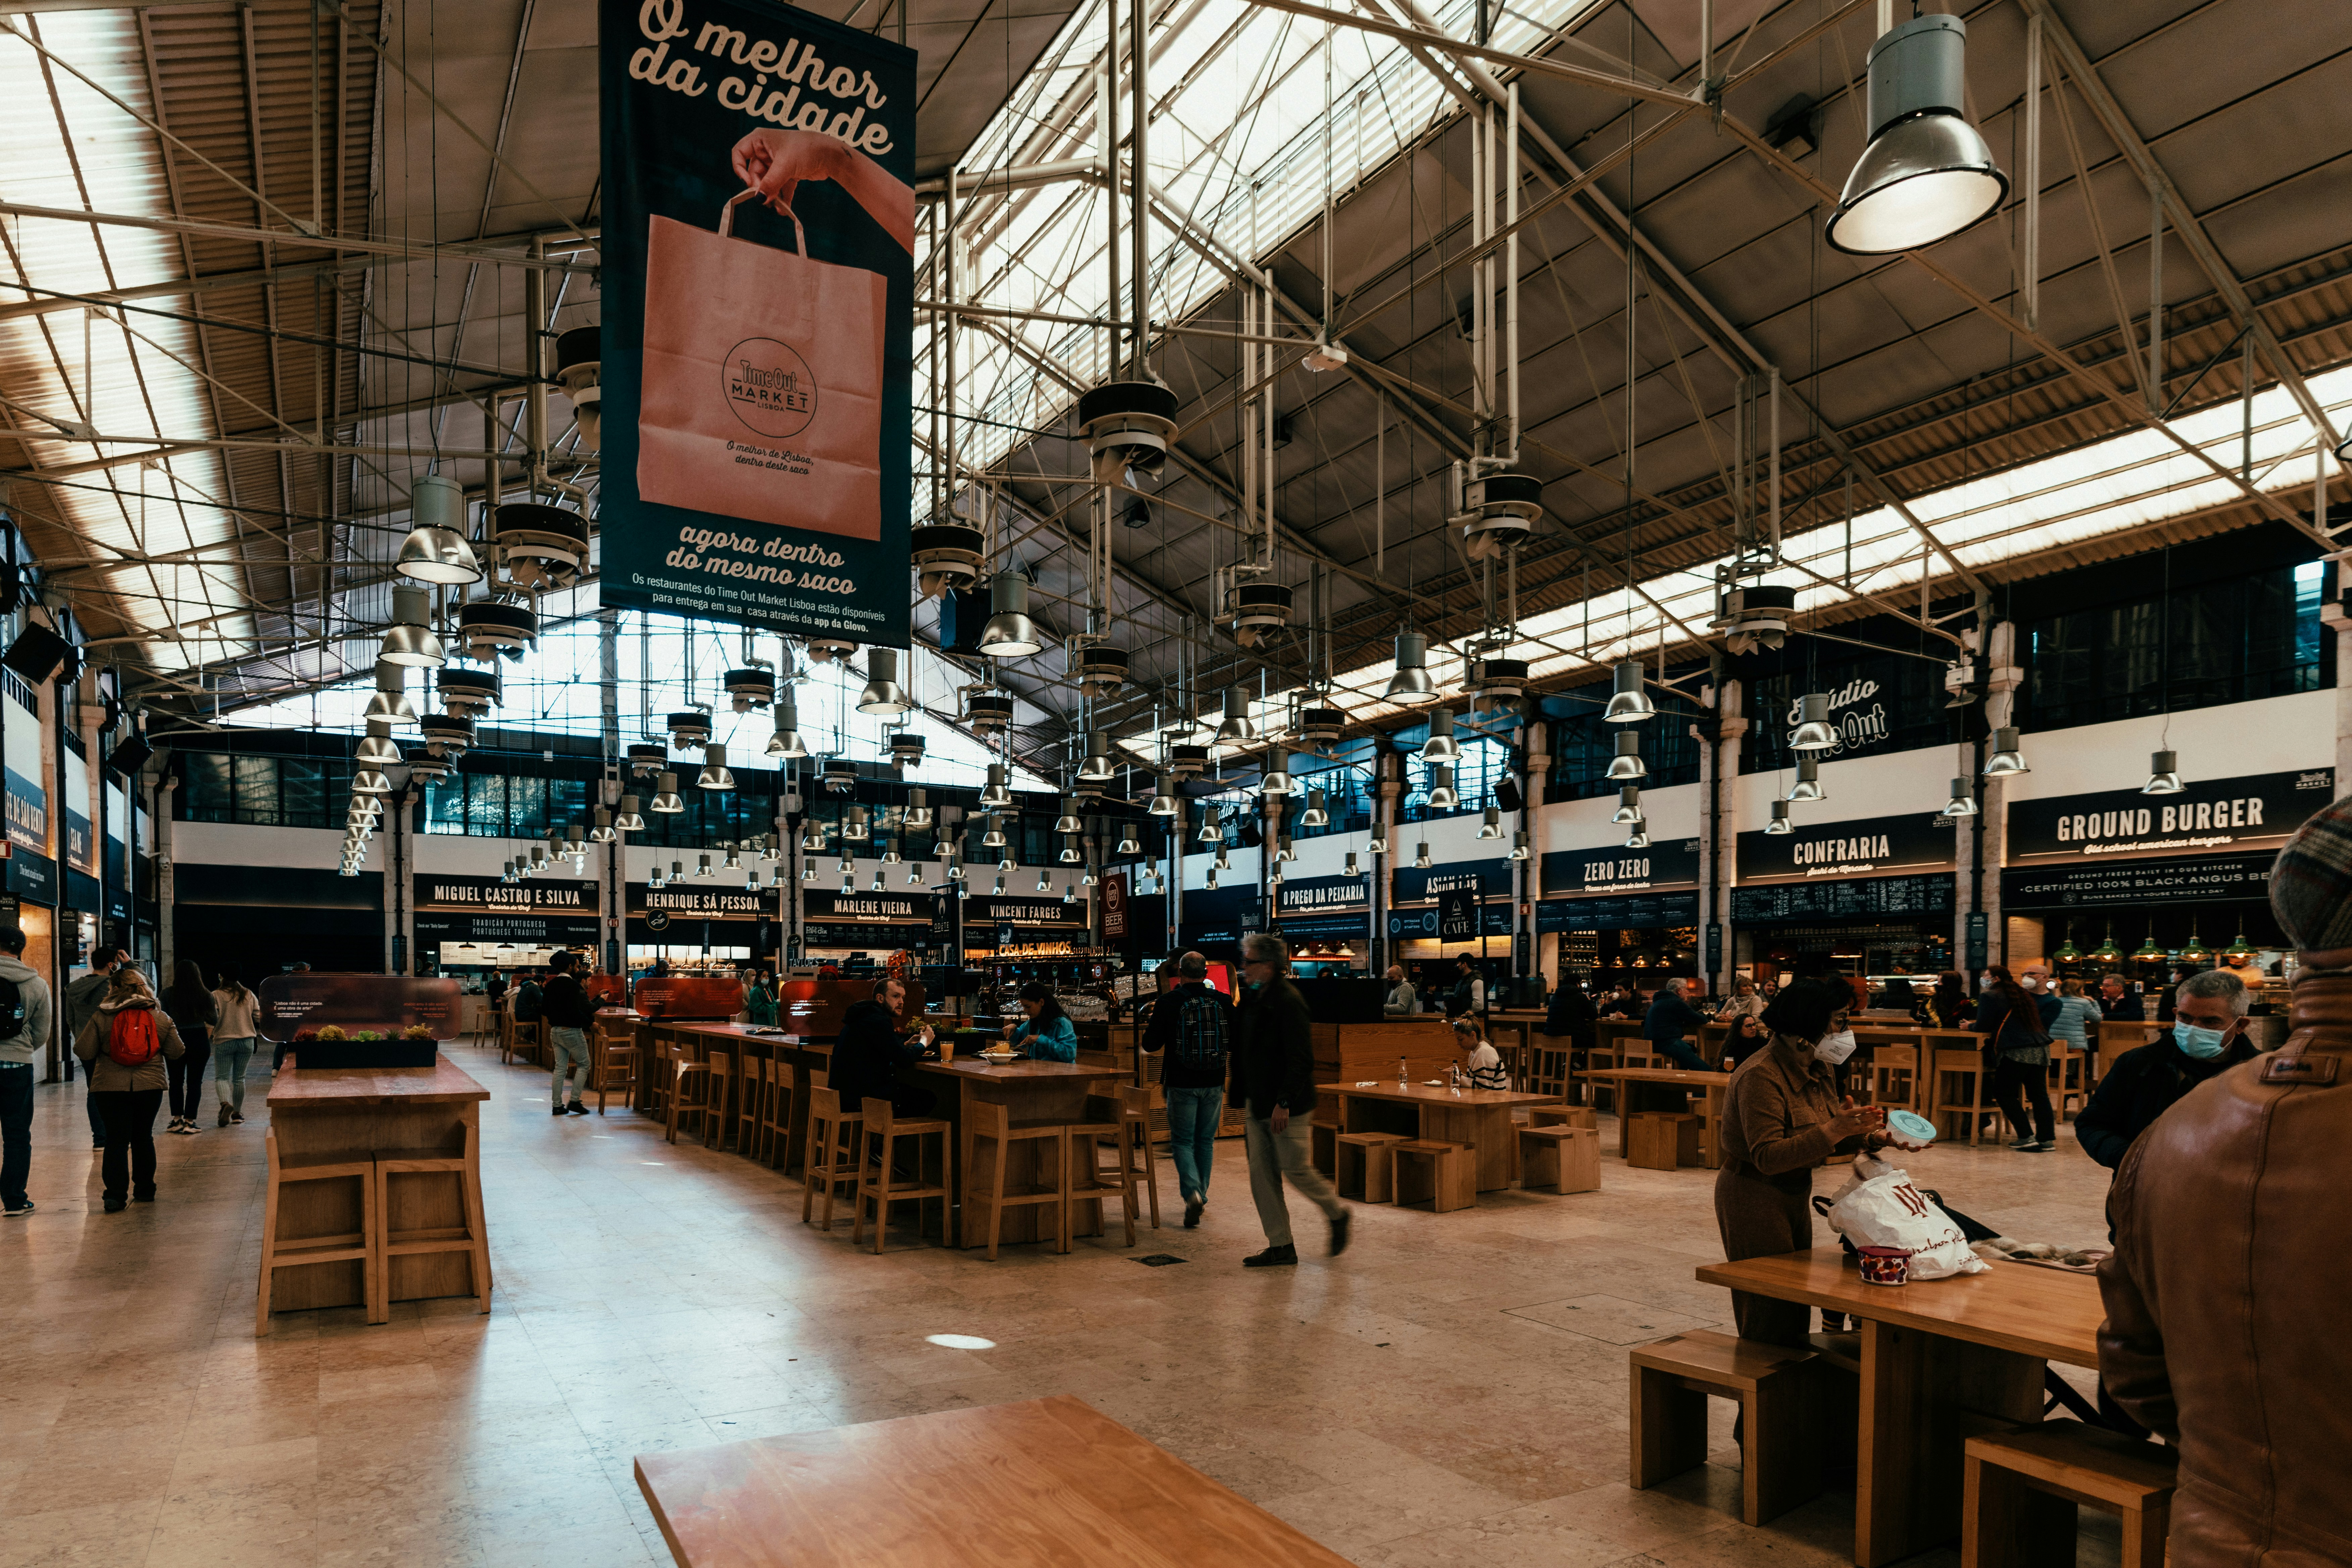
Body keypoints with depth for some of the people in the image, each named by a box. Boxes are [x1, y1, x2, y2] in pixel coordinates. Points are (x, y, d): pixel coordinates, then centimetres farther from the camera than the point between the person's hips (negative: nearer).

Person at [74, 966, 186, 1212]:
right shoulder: (161, 1017, 1)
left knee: (116, 1139, 3)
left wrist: (80, 1037, 16)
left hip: (110, 1088, -2)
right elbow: (177, 1052, 3)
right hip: (150, 1087, 2)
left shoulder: (101, 1018, -5)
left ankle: (115, 1194, -2)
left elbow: (83, 1051, -5)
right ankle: (145, 1190, 22)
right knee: (143, 1137, 14)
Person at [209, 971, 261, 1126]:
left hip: (224, 1042, -3)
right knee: (239, 1078, 11)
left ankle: (225, 1104, -22)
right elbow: (258, 1016, 8)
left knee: (221, 1077, 3)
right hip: (247, 1041, 3)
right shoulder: (249, 995, 4)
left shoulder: (216, 996, -7)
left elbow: (212, 1019, -11)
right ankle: (237, 1113, 16)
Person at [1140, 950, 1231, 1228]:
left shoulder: (1169, 1002, -10)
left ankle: (1192, 1192, -15)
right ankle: (1201, 1195, 24)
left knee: (1183, 1141, 4)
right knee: (1206, 1140, 16)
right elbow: (1236, 1045, 6)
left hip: (1181, 1083, -3)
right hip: (1214, 1083, 3)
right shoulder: (1223, 1002, -1)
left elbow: (1150, 1045, -7)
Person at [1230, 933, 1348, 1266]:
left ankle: (1337, 1214, 25)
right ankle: (1281, 1248, 14)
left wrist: (1284, 1103, -23)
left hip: (1286, 1107, -9)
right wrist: (1245, 1099, 18)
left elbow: (1302, 1060, -21)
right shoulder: (1255, 1000, 11)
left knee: (1296, 1170, -1)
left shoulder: (1288, 1001, -17)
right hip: (1258, 1106, 9)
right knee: (1261, 1175, 7)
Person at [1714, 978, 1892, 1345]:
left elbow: (1827, 1140, 9)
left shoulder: (1819, 1068, 2)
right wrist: (1834, 1130, -36)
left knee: (1797, 1304, 15)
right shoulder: (1761, 1077, -25)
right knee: (1770, 1310, -3)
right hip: (1755, 1197, -9)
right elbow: (1768, 1157, -30)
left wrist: (1872, 1139, -10)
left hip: (1796, 1192, 9)